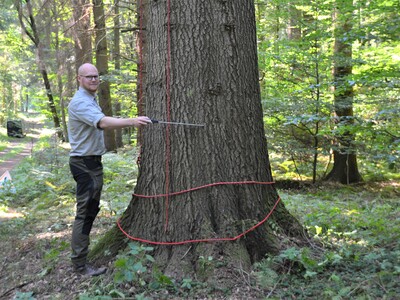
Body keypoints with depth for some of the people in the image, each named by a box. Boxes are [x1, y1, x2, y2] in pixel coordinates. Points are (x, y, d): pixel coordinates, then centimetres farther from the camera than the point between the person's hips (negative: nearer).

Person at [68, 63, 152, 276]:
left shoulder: (90, 99, 16)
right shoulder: (80, 102, -19)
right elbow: (103, 122, -36)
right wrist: (131, 121, -49)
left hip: (93, 161, 10)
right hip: (84, 163, -10)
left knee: (91, 209, 17)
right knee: (85, 212, -9)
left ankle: (81, 249, 29)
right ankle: (80, 264, -3)